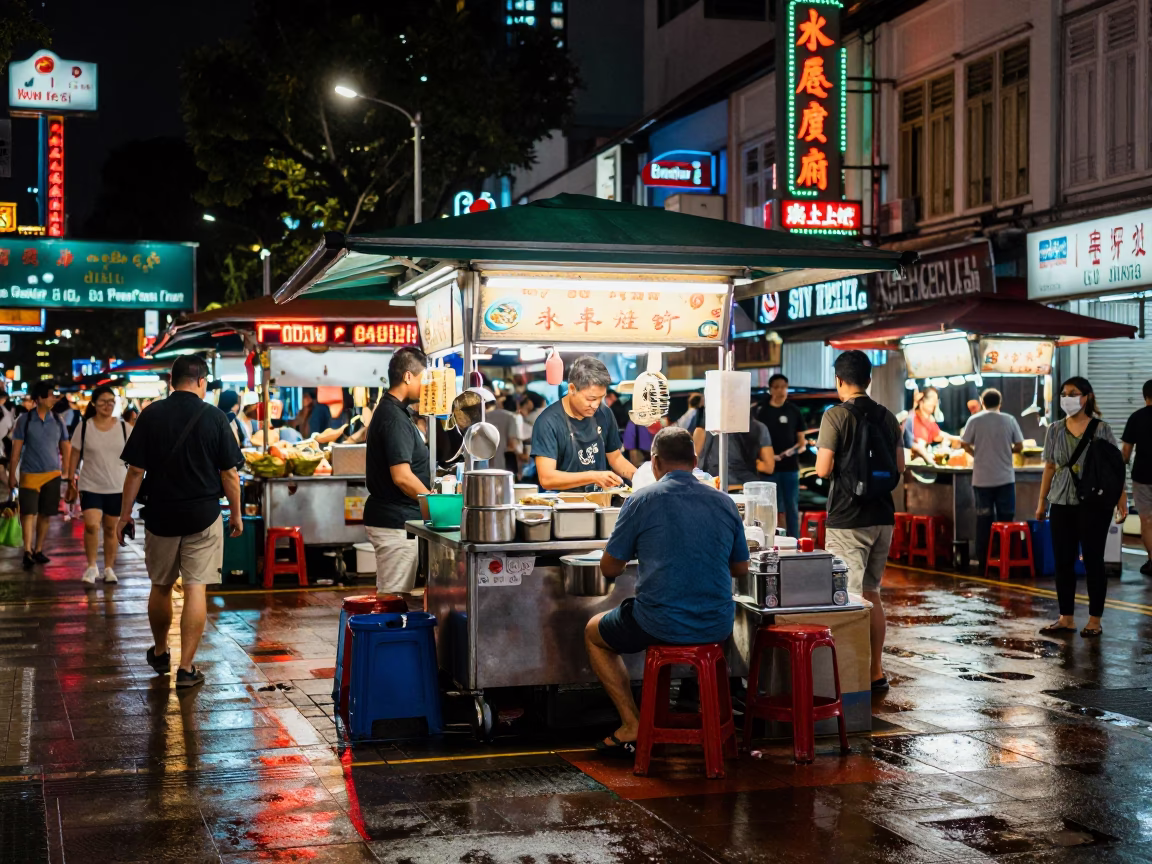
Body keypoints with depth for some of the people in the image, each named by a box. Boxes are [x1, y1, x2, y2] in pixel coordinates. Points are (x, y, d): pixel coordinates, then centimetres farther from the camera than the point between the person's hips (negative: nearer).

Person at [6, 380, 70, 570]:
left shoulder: (58, 420, 5)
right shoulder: (25, 420, -2)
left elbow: (65, 449, 11)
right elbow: (16, 450, 0)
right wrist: (11, 475, -2)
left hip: (53, 474, 3)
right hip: (30, 474, -3)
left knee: (45, 514, 7)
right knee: (28, 513, -10)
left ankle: (38, 550, 18)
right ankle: (28, 551, -11)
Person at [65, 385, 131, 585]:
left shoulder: (124, 427, 0)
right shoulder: (84, 427, -2)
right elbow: (75, 455, 2)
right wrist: (71, 481, -1)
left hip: (117, 487, 1)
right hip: (90, 486, -1)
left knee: (111, 528, 9)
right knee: (91, 525, -16)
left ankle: (109, 568, 23)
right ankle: (91, 567, 2)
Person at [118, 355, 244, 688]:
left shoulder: (151, 415, -3)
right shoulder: (214, 417, -6)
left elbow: (135, 471, -4)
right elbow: (229, 473, -4)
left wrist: (125, 515, 4)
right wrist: (236, 513, 7)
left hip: (160, 514, 2)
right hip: (203, 514, -2)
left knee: (161, 586, 17)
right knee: (196, 589, 0)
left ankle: (160, 654, 34)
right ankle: (186, 667, -2)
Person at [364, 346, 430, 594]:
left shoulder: (390, 411, 13)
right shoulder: (394, 418, -18)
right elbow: (402, 477, -23)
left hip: (389, 517, 10)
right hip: (395, 522, -10)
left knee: (391, 597, 14)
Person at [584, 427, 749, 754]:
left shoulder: (642, 501, -7)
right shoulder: (724, 503, 5)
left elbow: (609, 568, 0)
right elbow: (740, 568, 16)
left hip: (659, 625, -4)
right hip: (717, 627, 4)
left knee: (594, 633, 25)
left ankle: (633, 726, 15)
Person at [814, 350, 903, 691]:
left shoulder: (836, 416, -12)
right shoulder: (886, 417, 6)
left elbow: (823, 469, -16)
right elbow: (899, 468, 10)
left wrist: (842, 468, 5)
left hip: (848, 519, -6)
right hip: (882, 516, 6)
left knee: (851, 598, -2)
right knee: (872, 593, 15)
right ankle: (876, 672, 20)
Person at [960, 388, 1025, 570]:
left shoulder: (974, 420, -4)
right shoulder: (1009, 420, -1)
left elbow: (964, 444, -1)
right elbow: (1019, 447, 2)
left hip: (982, 479, 0)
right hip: (1005, 478, 0)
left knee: (984, 520, 6)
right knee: (1005, 519, 7)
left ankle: (983, 560, 8)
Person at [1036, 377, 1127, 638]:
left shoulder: (1101, 429, -4)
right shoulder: (1055, 430, 7)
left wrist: (1122, 501, -9)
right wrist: (1042, 502, 12)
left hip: (1093, 504, -4)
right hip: (1062, 504, 4)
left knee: (1093, 561, 2)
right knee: (1062, 561, 6)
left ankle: (1095, 620, 11)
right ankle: (1066, 619, 15)